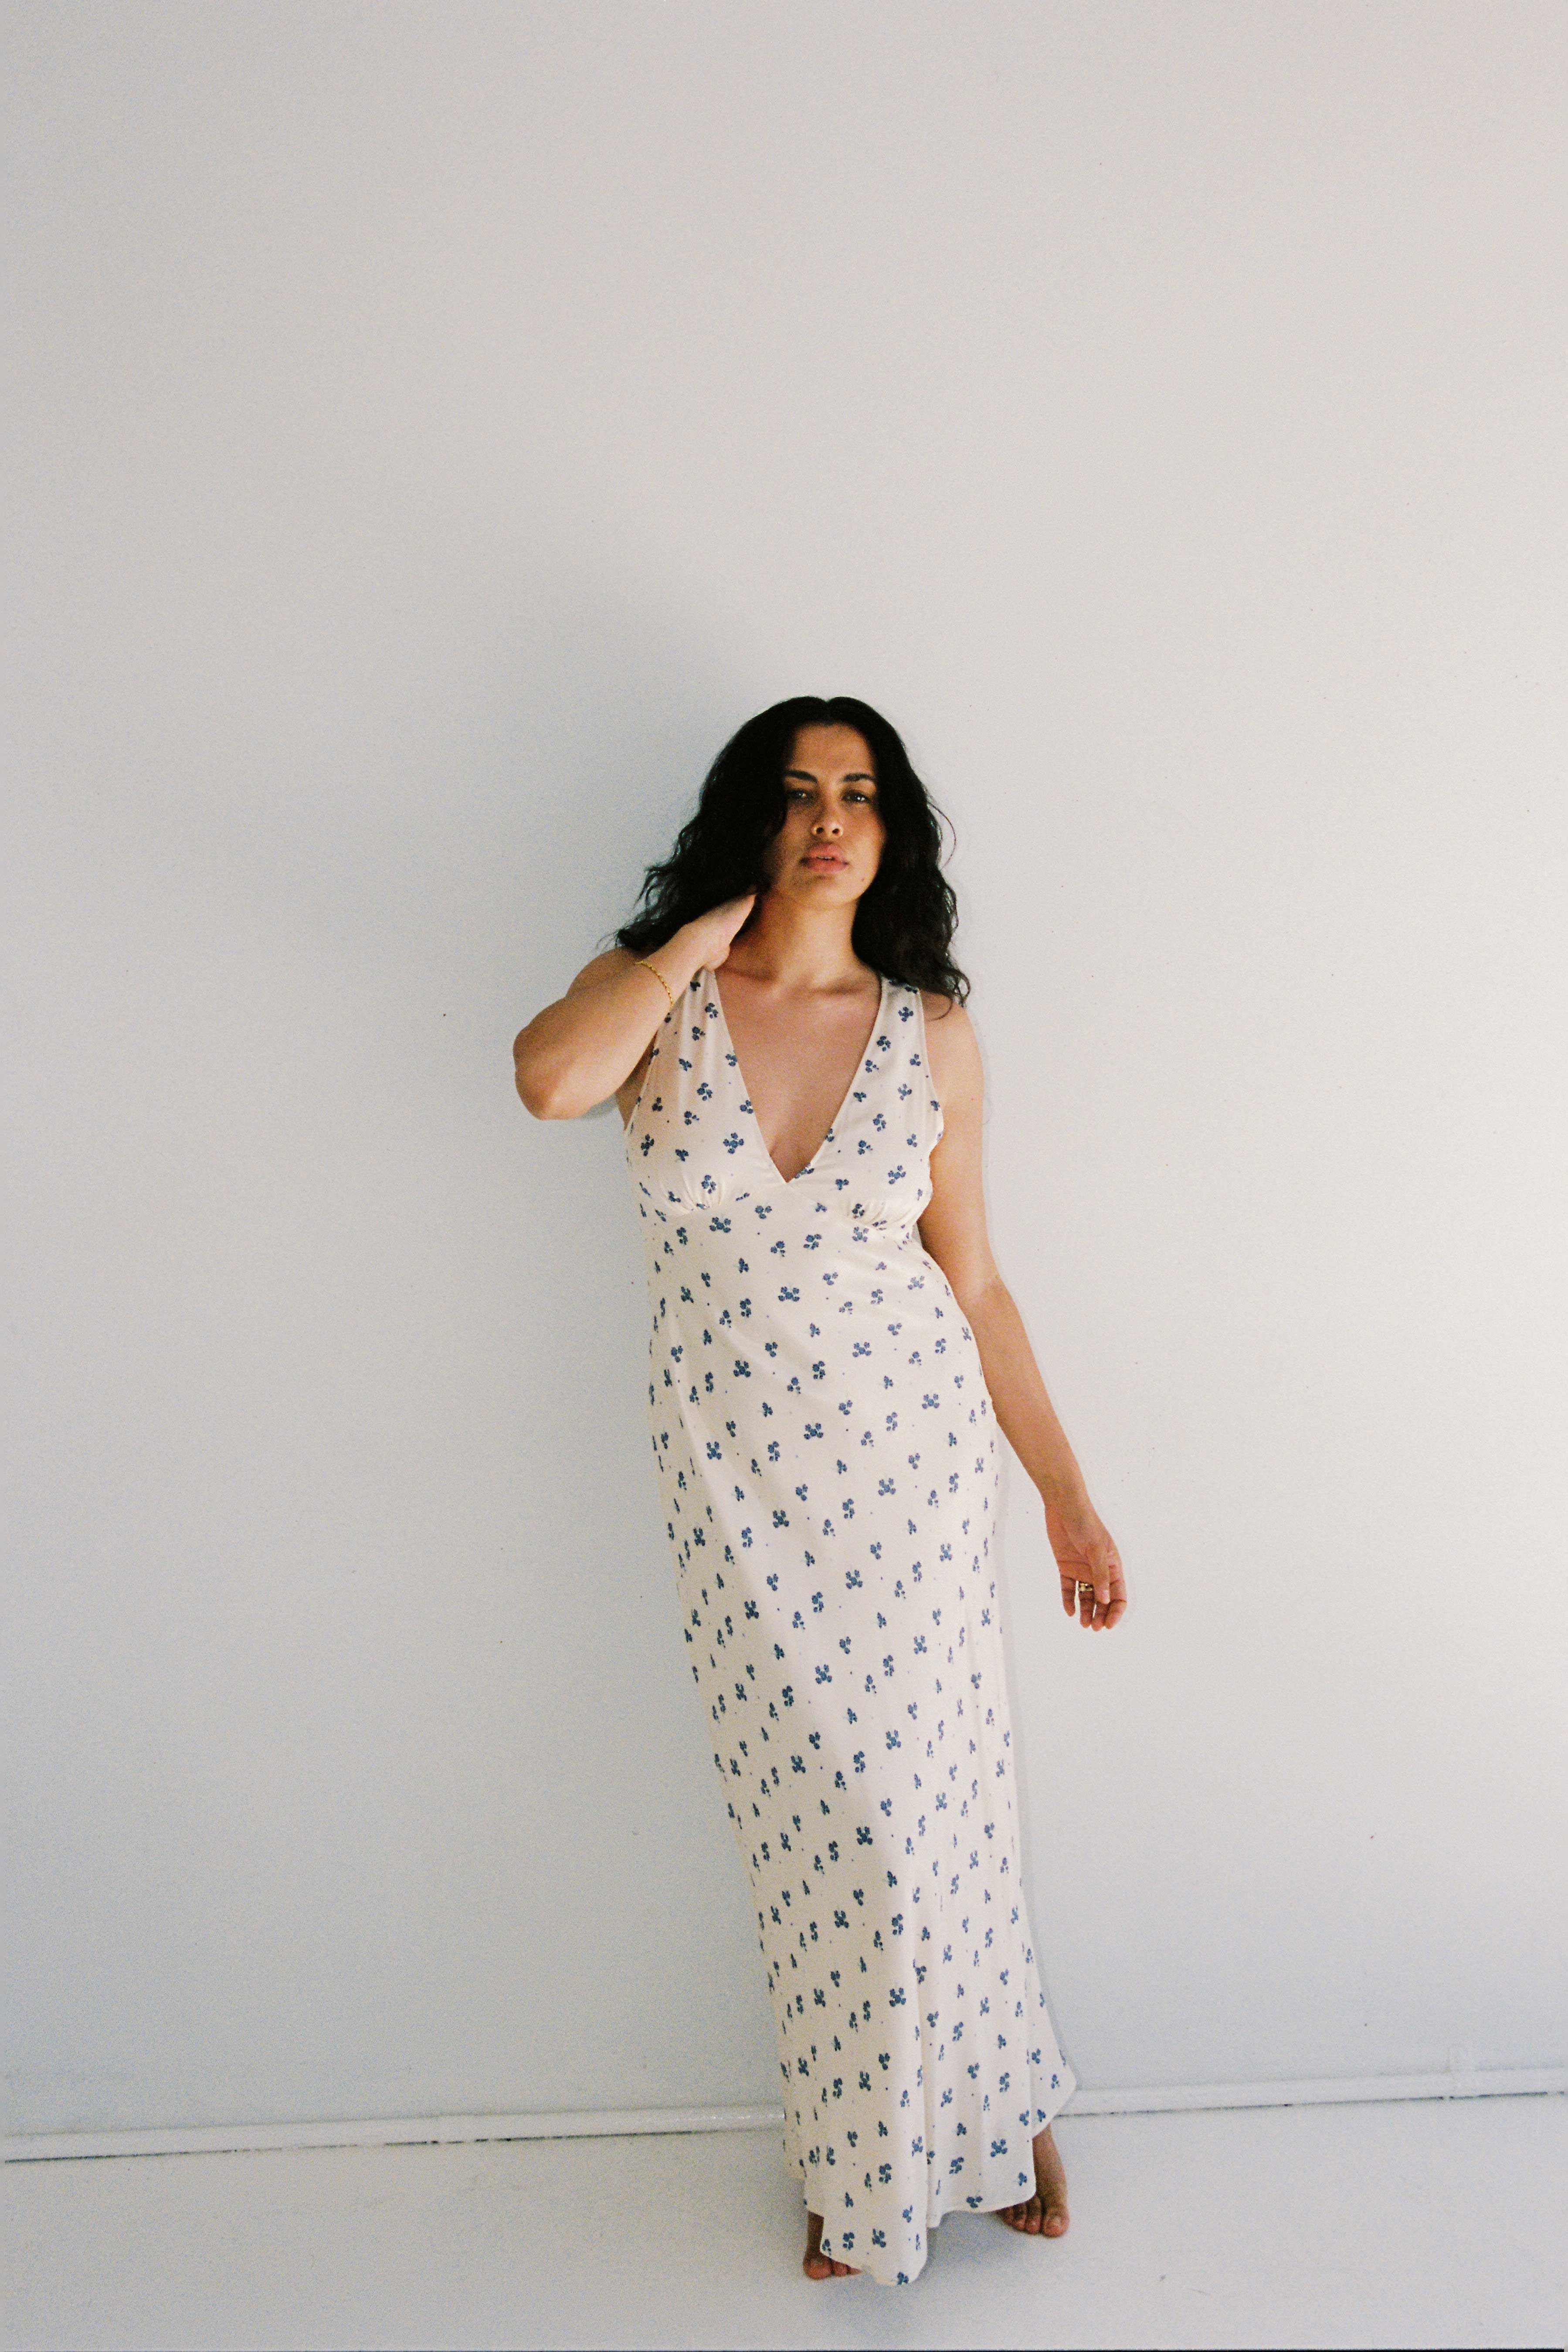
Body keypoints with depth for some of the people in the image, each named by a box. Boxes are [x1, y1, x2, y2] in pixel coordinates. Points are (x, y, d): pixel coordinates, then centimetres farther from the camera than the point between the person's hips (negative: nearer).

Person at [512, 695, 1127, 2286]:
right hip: (734, 1487, 0)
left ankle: (999, 2115, 40)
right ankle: (867, 2172, 38)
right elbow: (549, 1079, -28)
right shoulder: (655, 994, -3)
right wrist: (710, 932, -15)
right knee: (810, 1828, 12)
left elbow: (974, 1285, 3)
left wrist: (1065, 1496, 4)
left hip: (911, 1466, 0)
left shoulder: (931, 1033, -1)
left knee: (922, 1814, 9)